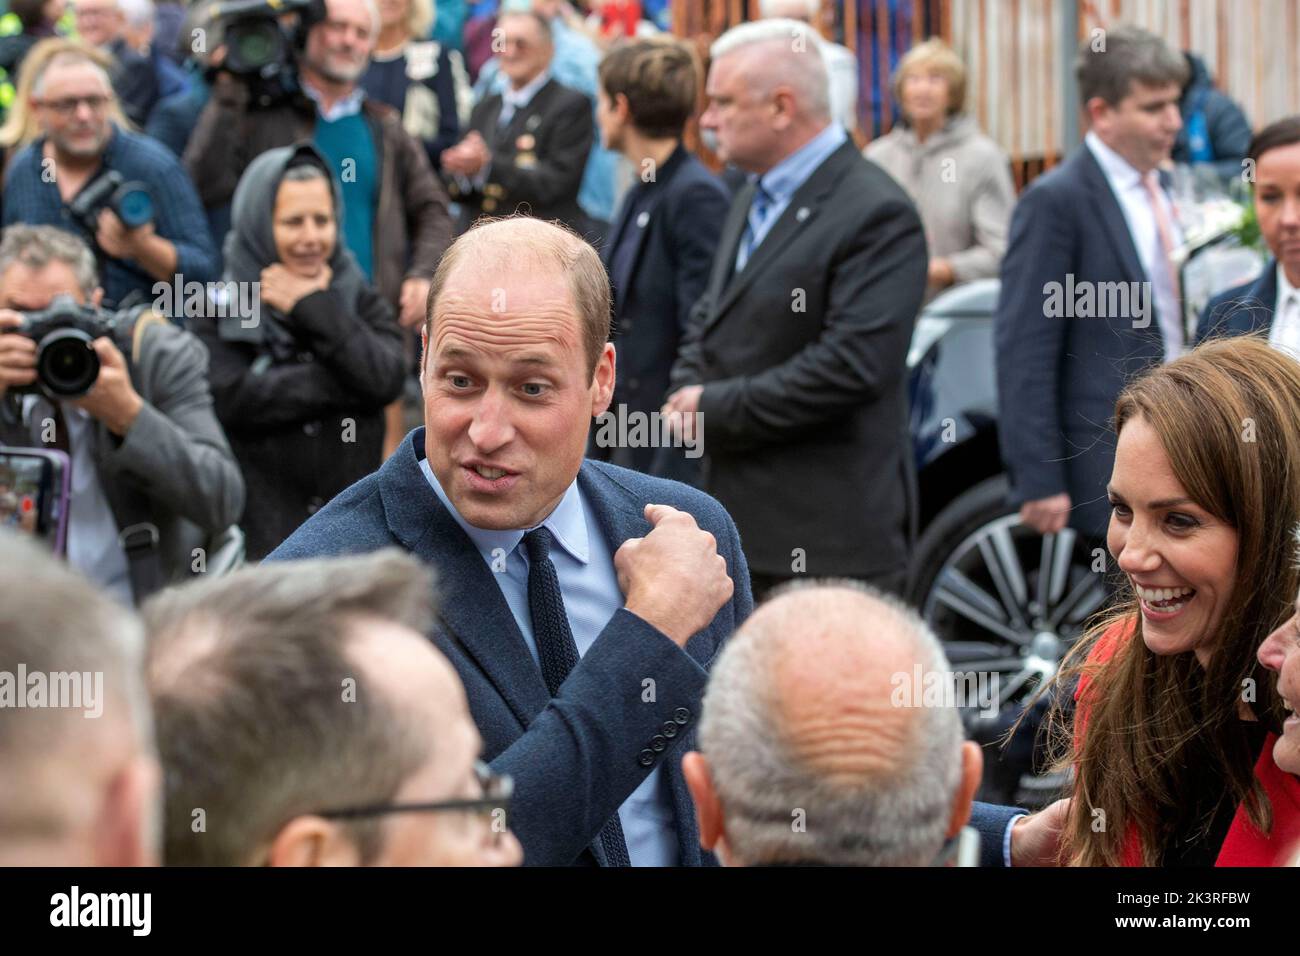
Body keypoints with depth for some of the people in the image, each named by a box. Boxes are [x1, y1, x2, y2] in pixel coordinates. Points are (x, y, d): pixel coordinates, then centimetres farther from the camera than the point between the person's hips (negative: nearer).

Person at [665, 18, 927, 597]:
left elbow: (852, 365, -23)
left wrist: (717, 409, -17)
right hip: (744, 528, 9)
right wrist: (688, 393, 0)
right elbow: (710, 322, 23)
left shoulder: (875, 214, -15)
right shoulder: (752, 201, 16)